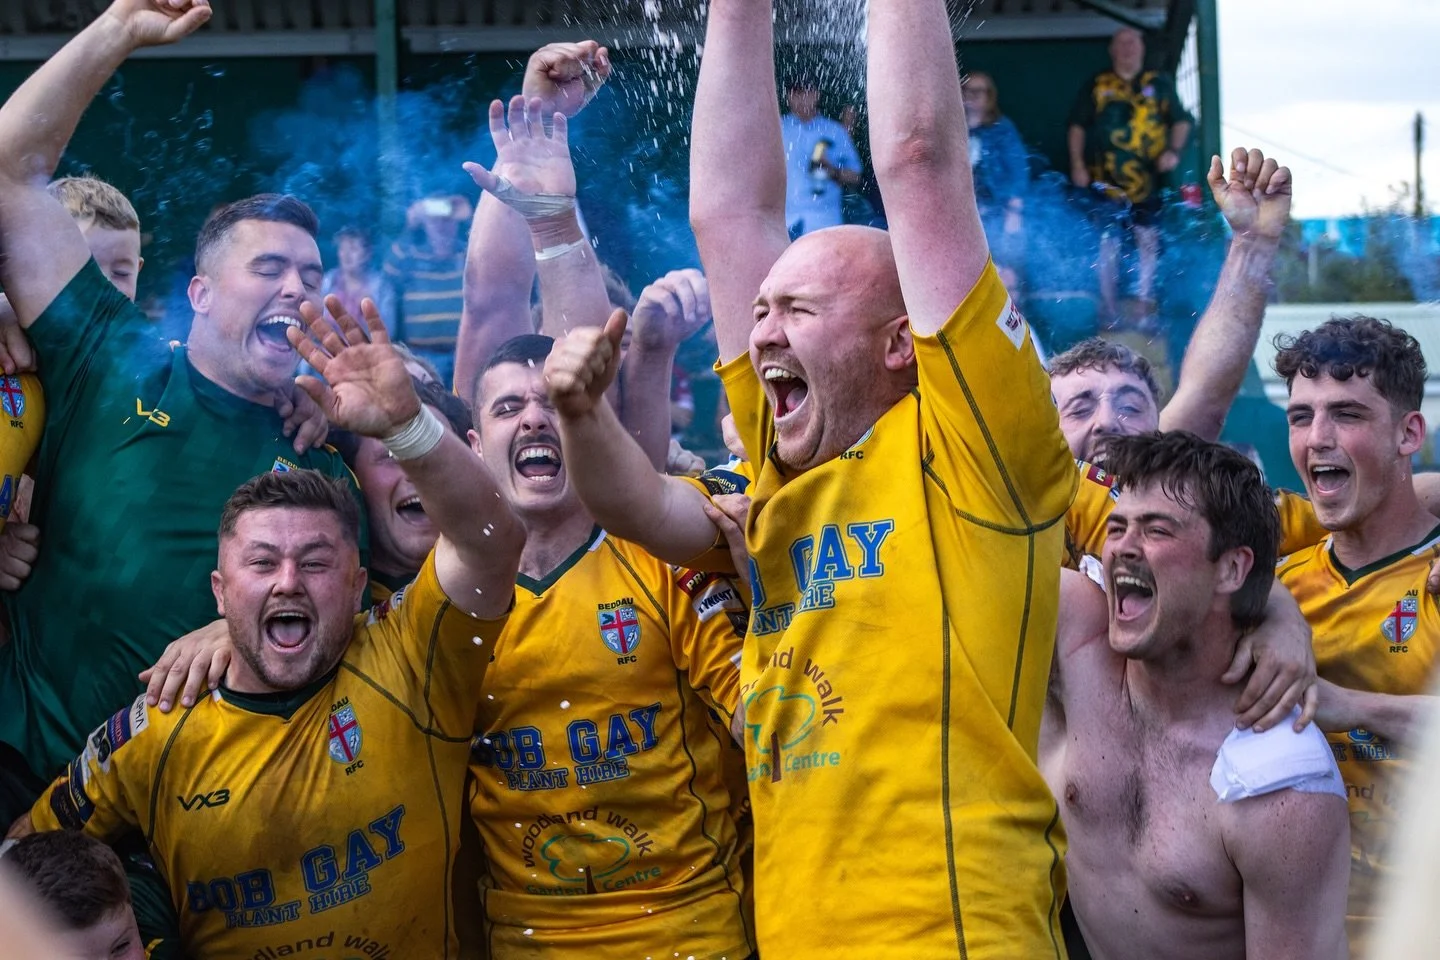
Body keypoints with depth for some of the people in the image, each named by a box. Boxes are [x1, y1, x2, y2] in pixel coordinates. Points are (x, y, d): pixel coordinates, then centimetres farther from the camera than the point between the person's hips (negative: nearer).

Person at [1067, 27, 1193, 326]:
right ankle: (1109, 309, 7)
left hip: (1148, 176, 1)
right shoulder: (1097, 86, 6)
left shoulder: (1159, 84, 9)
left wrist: (1173, 150, -2)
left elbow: (1181, 121, 14)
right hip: (1107, 178, -1)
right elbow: (1077, 126, 10)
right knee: (1109, 242, -1)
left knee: (1148, 238, 1)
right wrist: (1077, 165, 2)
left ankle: (1146, 299, 10)